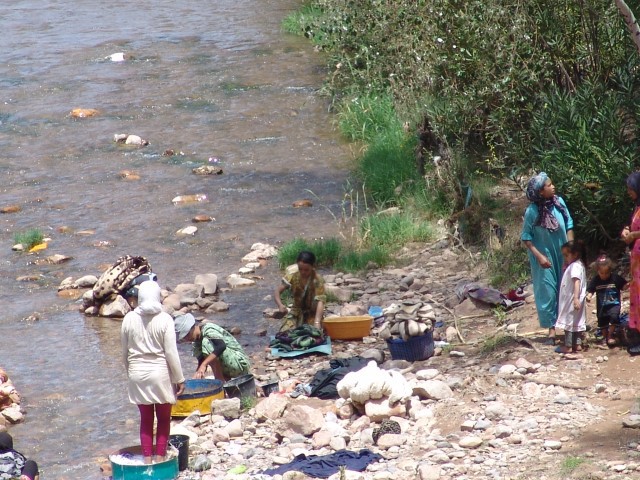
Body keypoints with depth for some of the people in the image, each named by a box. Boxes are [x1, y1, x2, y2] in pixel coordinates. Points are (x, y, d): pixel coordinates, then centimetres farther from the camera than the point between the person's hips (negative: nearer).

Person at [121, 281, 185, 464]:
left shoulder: (129, 319, -4)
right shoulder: (164, 319, -13)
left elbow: (125, 352, 4)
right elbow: (171, 353, -12)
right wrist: (179, 379, -3)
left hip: (138, 375, 3)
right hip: (160, 373, -3)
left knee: (145, 419, 13)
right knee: (164, 418, 12)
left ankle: (147, 460, 14)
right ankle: (160, 458, 12)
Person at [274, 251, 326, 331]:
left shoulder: (318, 280, -21)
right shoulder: (293, 277, -10)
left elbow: (320, 301, -31)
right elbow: (278, 292, -6)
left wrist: (317, 322, -46)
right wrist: (280, 305, -30)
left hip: (312, 314, -2)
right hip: (296, 313, 2)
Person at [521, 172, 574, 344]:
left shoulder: (559, 202, -8)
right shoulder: (532, 212, -18)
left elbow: (569, 225, 3)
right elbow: (526, 238, -10)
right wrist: (539, 256, -17)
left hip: (562, 254, 4)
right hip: (545, 257, -4)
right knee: (548, 291, 0)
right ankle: (552, 329, 8)